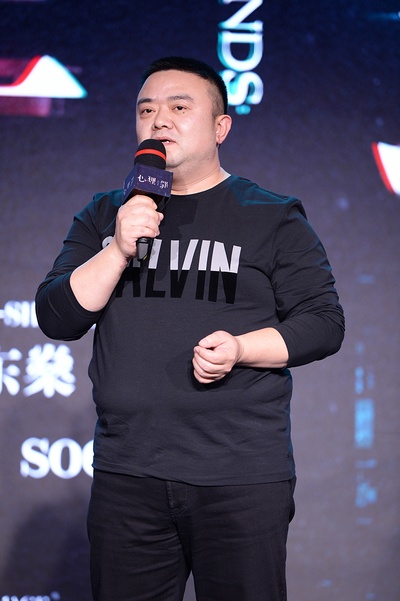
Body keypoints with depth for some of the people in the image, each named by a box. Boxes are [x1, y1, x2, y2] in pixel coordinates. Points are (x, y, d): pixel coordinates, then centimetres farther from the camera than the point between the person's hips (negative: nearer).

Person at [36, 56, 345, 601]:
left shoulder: (273, 218, 5)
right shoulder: (104, 217, 14)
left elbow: (324, 322, 1)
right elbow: (56, 318, 5)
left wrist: (239, 349, -15)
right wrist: (119, 250, -10)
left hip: (243, 479, -2)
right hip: (126, 477, 3)